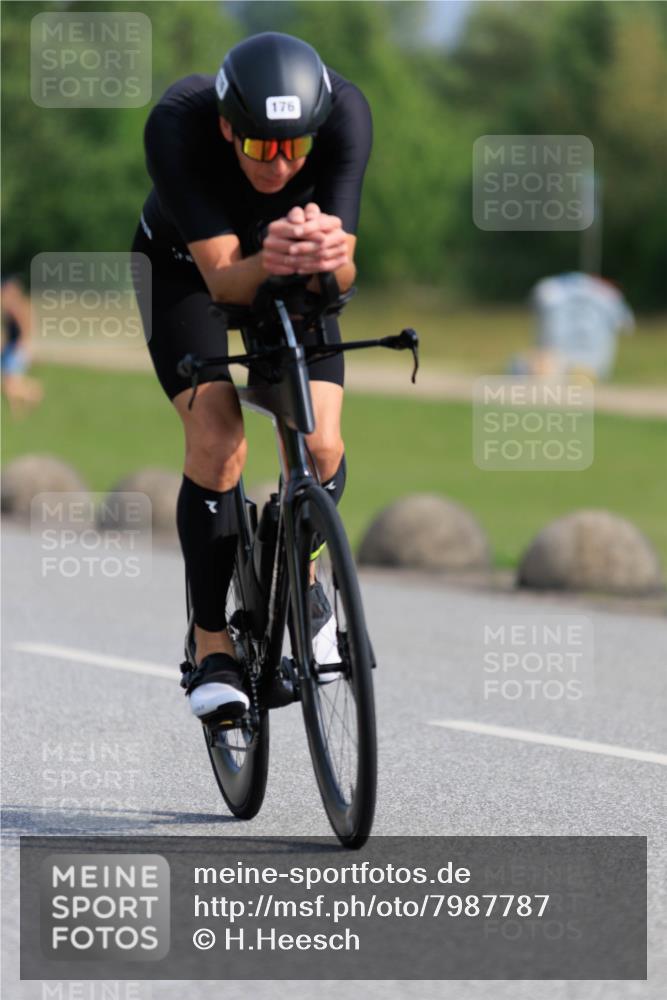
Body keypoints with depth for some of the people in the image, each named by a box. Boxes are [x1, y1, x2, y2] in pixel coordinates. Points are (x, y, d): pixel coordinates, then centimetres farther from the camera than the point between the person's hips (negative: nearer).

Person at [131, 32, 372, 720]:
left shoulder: (345, 113, -34)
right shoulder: (176, 124, -38)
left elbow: (342, 277, -36)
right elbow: (224, 279, -39)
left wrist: (326, 254, -59)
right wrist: (267, 263, -61)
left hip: (295, 280, 2)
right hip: (186, 264, -2)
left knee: (320, 447, -16)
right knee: (217, 444, -21)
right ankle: (213, 647, -5)